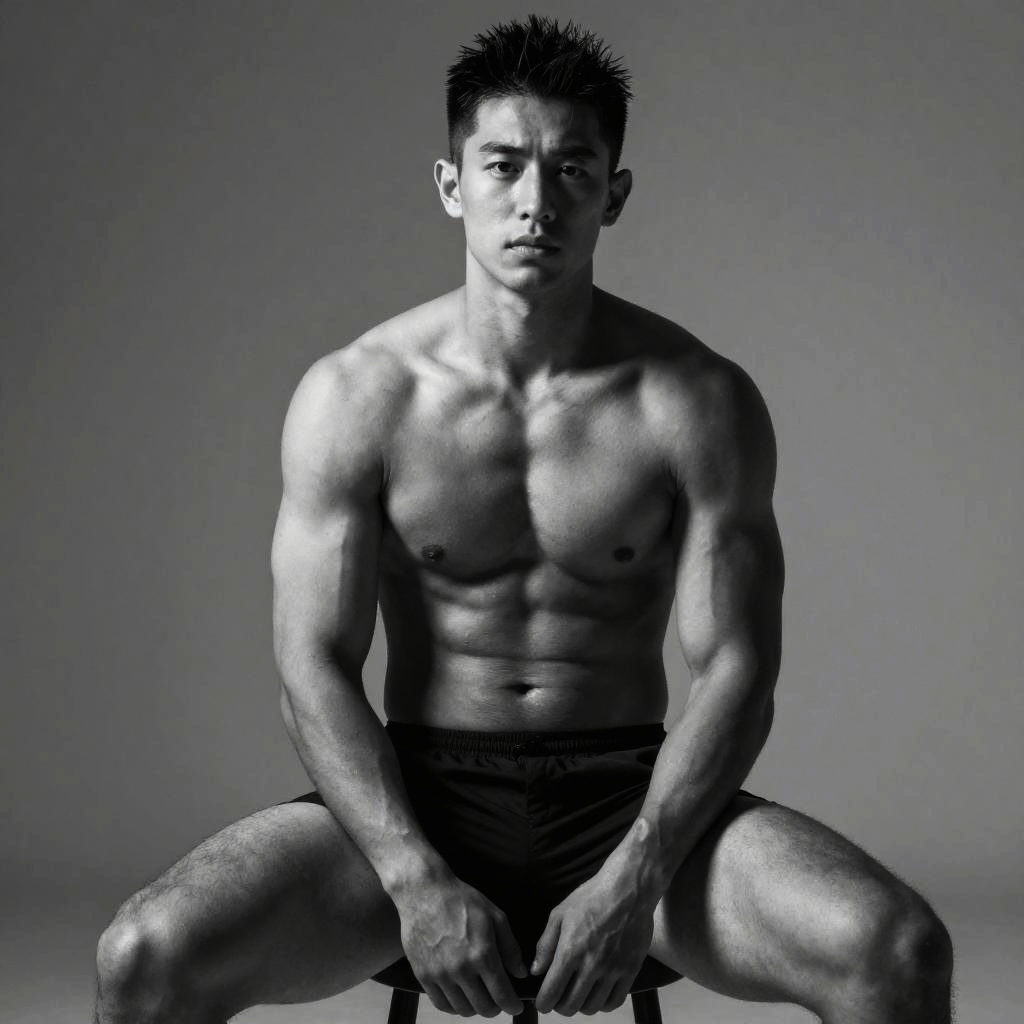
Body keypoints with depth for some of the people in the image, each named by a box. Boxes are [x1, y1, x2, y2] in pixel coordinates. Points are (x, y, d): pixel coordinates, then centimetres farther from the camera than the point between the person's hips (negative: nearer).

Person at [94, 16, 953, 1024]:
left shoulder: (699, 402, -4)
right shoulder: (353, 397, -4)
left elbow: (735, 671, -6)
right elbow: (314, 668, -6)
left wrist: (634, 880, -19)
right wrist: (416, 882, -18)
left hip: (631, 798, 0)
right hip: (417, 799, 0)